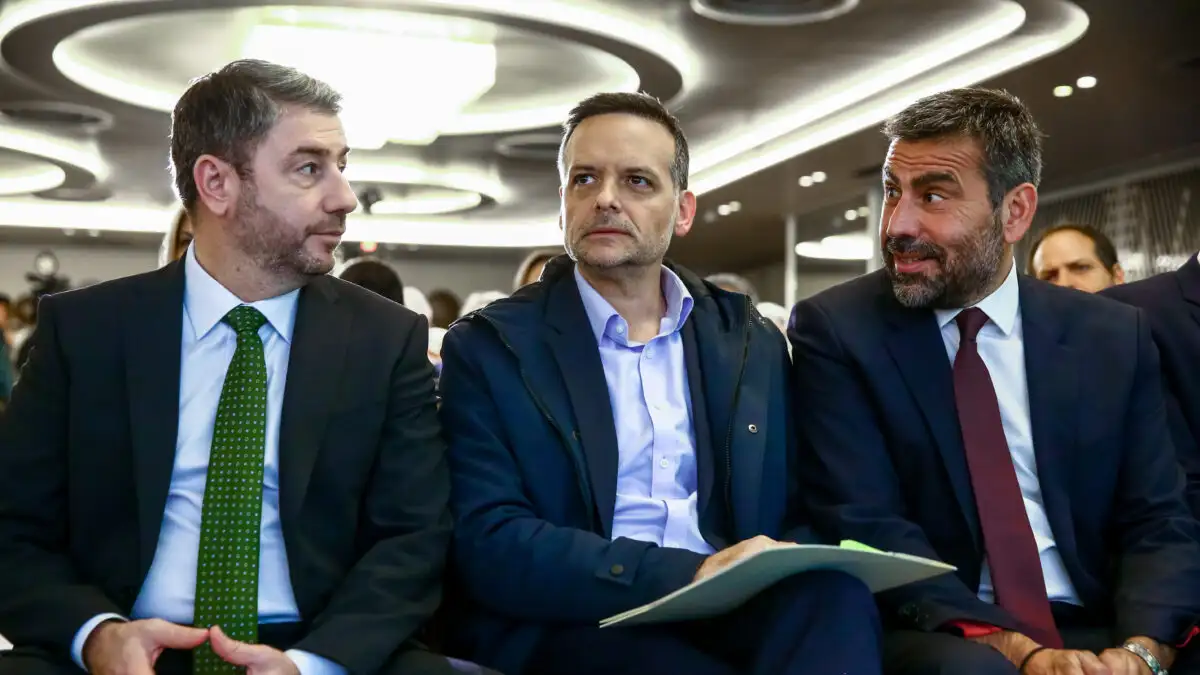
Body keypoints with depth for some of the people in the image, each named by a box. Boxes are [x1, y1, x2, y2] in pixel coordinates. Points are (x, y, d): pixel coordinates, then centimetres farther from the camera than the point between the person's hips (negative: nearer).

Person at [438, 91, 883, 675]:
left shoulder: (751, 342, 13)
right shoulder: (488, 348, 1)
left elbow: (800, 516, 13)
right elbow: (488, 545, -11)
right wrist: (692, 574, -23)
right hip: (570, 627, -3)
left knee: (835, 596, -29)